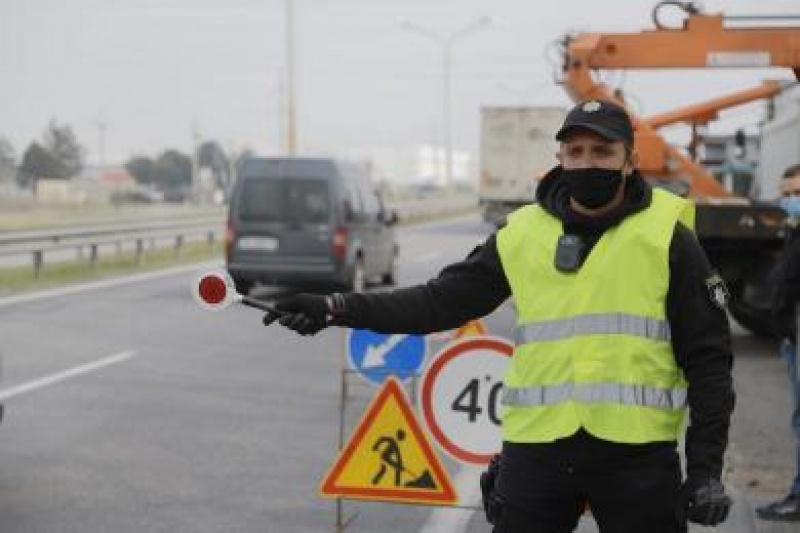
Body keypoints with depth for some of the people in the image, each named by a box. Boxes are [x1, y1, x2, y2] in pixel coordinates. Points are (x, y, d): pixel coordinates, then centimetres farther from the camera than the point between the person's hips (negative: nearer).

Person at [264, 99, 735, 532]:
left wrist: (706, 466, -6)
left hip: (637, 454, -2)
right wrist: (336, 309, -3)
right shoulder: (522, 233, 6)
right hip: (535, 450, 2)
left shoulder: (667, 237, 0)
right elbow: (443, 301, 7)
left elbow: (708, 359, 0)